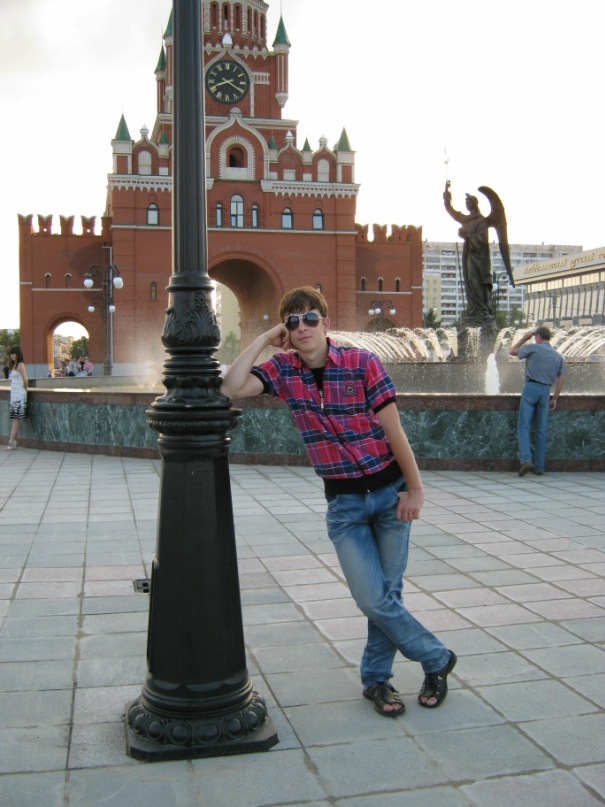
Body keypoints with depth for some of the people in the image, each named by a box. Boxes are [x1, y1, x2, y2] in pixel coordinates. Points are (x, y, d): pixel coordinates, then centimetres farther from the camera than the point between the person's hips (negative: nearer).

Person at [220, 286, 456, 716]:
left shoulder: (362, 362, -12)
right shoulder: (283, 370, -2)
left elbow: (393, 430, -9)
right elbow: (231, 388, -17)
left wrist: (416, 489, -6)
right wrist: (263, 340, -11)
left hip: (389, 491, -2)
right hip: (343, 502, 2)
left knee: (388, 592, 6)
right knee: (373, 599, -5)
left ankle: (376, 677, 30)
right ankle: (437, 658, 20)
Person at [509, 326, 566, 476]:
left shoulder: (533, 348, -1)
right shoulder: (558, 356, 15)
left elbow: (512, 351, 10)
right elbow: (561, 379, 11)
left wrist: (524, 338, 20)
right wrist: (555, 398, 15)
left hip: (531, 388, -5)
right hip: (546, 392, 5)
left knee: (523, 426, -7)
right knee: (541, 430, 7)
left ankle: (526, 459, -24)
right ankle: (539, 466, 7)